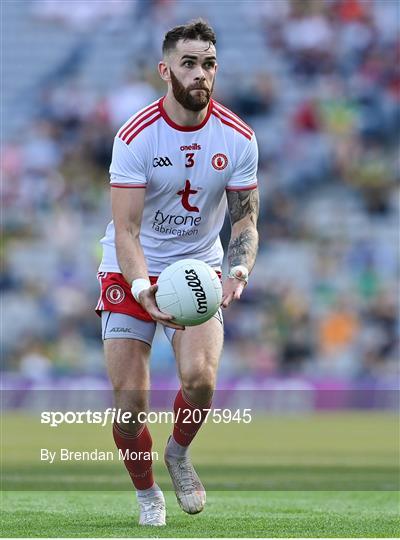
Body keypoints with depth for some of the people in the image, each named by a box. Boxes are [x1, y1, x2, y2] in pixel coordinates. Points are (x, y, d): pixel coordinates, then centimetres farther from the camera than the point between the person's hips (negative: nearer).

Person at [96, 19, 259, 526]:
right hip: (130, 273, -1)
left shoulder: (237, 137, -8)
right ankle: (146, 494, 18)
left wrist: (239, 270, -24)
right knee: (129, 402, -10)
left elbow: (245, 221, -3)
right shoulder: (135, 136, -16)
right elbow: (125, 229, -19)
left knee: (199, 377, -23)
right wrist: (143, 288, -36)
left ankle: (179, 453, 9)